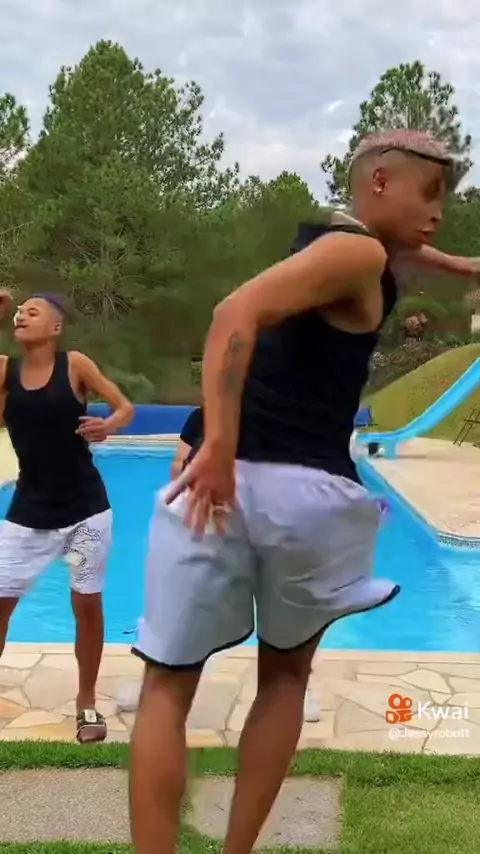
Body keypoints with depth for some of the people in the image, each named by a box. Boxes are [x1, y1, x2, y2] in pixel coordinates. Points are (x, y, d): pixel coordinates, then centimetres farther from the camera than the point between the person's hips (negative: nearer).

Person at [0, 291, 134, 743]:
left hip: (84, 508, -2)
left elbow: (126, 407, -2)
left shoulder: (75, 364, -7)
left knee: (87, 603, 7)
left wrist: (107, 426, -26)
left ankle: (87, 704, 26)